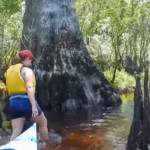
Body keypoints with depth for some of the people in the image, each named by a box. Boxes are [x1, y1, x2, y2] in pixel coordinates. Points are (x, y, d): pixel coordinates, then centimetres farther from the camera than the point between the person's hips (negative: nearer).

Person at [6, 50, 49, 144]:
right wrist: (34, 106, -24)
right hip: (26, 102, -6)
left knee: (16, 132, 5)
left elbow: (9, 88, 17)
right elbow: (29, 88, -19)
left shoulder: (10, 70, 17)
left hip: (13, 103, 6)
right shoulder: (27, 70, -7)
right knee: (43, 123, 15)